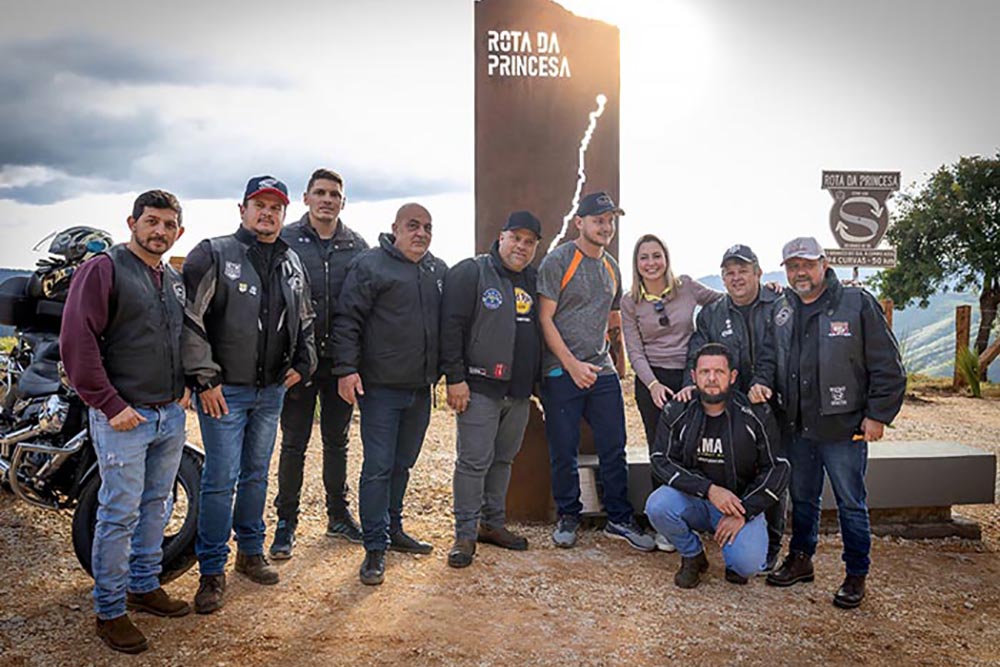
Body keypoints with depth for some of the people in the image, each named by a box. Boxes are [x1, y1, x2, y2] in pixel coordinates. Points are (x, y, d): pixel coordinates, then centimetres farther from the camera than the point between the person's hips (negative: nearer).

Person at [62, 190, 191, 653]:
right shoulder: (103, 269, -9)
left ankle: (144, 587, 33)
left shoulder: (176, 281, 13)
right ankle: (109, 612, 15)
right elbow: (76, 341, -16)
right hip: (124, 416, -7)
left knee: (156, 507, 16)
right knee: (120, 515, 1)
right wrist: (110, 405, -17)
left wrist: (184, 386, 12)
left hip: (171, 415, 7)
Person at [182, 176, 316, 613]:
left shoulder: (292, 264, 11)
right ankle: (212, 572, 10)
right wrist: (205, 378, -15)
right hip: (224, 391, -5)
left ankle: (251, 552, 31)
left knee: (256, 475, 16)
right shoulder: (213, 256, -8)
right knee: (221, 480, -3)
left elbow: (305, 320, 22)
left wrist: (303, 363, 9)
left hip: (273, 389, 6)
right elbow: (189, 321, -12)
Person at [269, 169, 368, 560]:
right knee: (294, 443, 5)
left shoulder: (357, 246, 5)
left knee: (337, 440, 14)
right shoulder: (285, 241, -2)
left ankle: (338, 516, 27)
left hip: (340, 360, 3)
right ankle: (286, 522, 17)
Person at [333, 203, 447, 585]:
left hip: (420, 389, 6)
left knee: (402, 465, 17)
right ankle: (375, 548, 6)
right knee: (378, 468, -3)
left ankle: (393, 530, 31)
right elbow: (347, 321, -10)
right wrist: (346, 369, -16)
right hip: (380, 388, -6)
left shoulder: (439, 272, 12)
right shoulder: (370, 266, -6)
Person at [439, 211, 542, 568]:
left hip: (519, 391, 7)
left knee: (503, 459, 15)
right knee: (474, 461, -4)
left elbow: (543, 328, 21)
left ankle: (492, 523, 28)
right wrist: (455, 378, -16)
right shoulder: (470, 273, -7)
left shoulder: (534, 281, 13)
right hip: (479, 388, -6)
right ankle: (465, 534, 6)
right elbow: (451, 327, -11)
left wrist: (535, 380, 15)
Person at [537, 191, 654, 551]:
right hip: (561, 373, -5)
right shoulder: (557, 261, -6)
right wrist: (572, 365, -16)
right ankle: (568, 517, 22)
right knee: (564, 451, 4)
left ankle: (619, 519, 21)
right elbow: (545, 319, -11)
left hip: (603, 372, 5)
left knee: (614, 450, 7)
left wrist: (620, 365, 19)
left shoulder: (611, 267, 15)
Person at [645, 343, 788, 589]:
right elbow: (662, 461, -10)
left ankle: (735, 557, 15)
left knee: (747, 564, -27)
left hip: (742, 503, -2)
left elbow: (777, 469, -7)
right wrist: (709, 490, -24)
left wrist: (743, 513, -16)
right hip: (693, 499, 2)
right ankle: (692, 556, 3)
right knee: (657, 506, -29)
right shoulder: (677, 412, -7)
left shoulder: (756, 414, -9)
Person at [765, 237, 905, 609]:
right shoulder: (781, 310, 8)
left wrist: (877, 415, -8)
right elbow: (771, 364, 19)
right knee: (802, 498, 17)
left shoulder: (858, 304, -7)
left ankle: (856, 576, 21)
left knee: (851, 504, 6)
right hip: (797, 427, 5)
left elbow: (887, 367, -6)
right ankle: (800, 559, 33)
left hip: (844, 428, -4)